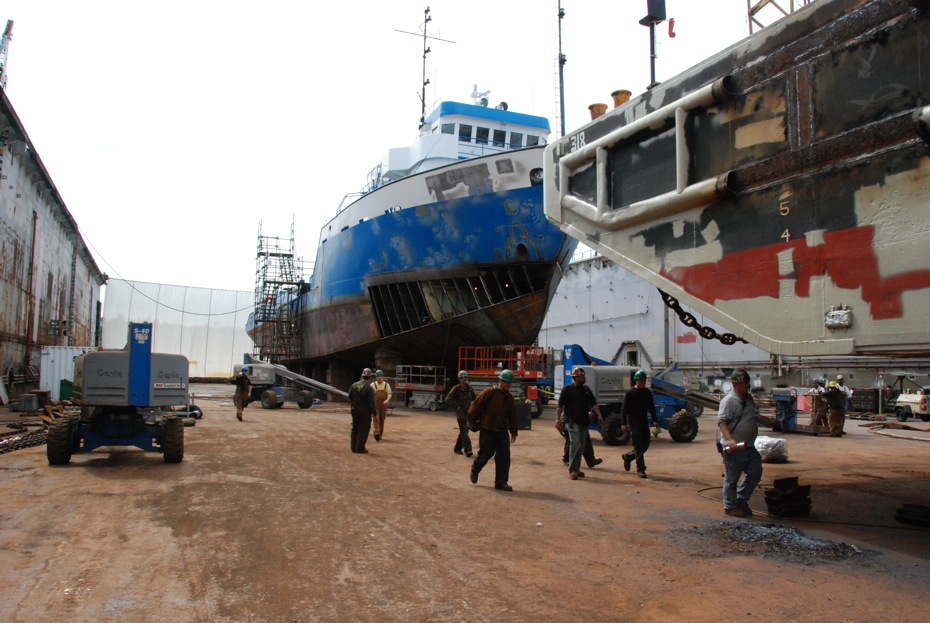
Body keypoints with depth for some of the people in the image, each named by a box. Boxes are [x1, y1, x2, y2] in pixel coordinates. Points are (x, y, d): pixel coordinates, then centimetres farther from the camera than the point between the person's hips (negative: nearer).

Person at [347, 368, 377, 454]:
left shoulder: (354, 385, -1)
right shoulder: (369, 388, -17)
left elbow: (349, 397, 9)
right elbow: (371, 402, -17)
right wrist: (374, 413, -7)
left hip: (355, 410, 5)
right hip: (365, 412, -5)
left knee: (355, 429, 16)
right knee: (363, 430, 4)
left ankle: (354, 447, 19)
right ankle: (360, 448, 3)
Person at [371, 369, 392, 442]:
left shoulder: (386, 385, 5)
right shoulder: (373, 385, 1)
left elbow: (389, 394, 0)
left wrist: (387, 400, -19)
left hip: (383, 405, 2)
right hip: (375, 405, -2)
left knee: (382, 420, 8)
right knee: (376, 418, -16)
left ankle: (380, 434, 18)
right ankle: (376, 433, -27)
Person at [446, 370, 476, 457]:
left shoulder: (469, 388, 9)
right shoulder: (456, 388, -7)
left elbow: (474, 398, 23)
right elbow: (448, 399, -10)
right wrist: (458, 404, -12)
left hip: (468, 412, 6)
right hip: (460, 412, -6)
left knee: (463, 431, 12)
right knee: (464, 431, -11)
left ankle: (457, 448, 25)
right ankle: (467, 450, -15)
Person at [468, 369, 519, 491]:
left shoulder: (509, 398, 9)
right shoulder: (489, 393, -10)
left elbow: (512, 416, 16)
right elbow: (475, 407, -7)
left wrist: (513, 432, 15)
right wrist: (472, 422, -2)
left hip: (502, 432, 5)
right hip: (487, 430, -5)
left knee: (504, 456, 0)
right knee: (485, 454, 1)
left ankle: (501, 482, 7)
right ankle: (475, 470, 32)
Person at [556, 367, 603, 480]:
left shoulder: (586, 389, 15)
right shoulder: (567, 390, -3)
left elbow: (593, 404, 15)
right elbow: (560, 406, -5)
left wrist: (599, 415, 0)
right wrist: (558, 420, -11)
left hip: (583, 422, 6)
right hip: (572, 421, -6)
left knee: (581, 446, 8)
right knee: (575, 443, -16)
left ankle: (576, 469, 17)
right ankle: (572, 470, -12)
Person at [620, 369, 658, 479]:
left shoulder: (647, 392, 10)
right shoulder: (629, 393, -8)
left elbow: (651, 407, 17)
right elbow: (624, 409, -9)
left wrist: (655, 420, 10)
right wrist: (623, 423, -14)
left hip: (644, 423, 6)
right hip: (633, 423, -6)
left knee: (645, 445, 8)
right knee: (639, 446, -7)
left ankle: (628, 456, 30)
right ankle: (640, 469, 0)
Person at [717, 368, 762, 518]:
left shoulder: (748, 398, 13)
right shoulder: (728, 400, -15)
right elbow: (722, 421, -23)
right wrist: (729, 439, -35)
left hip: (749, 446, 8)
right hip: (733, 448, -8)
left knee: (755, 472, 11)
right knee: (732, 478, 2)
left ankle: (741, 499, 26)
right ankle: (730, 506, 16)